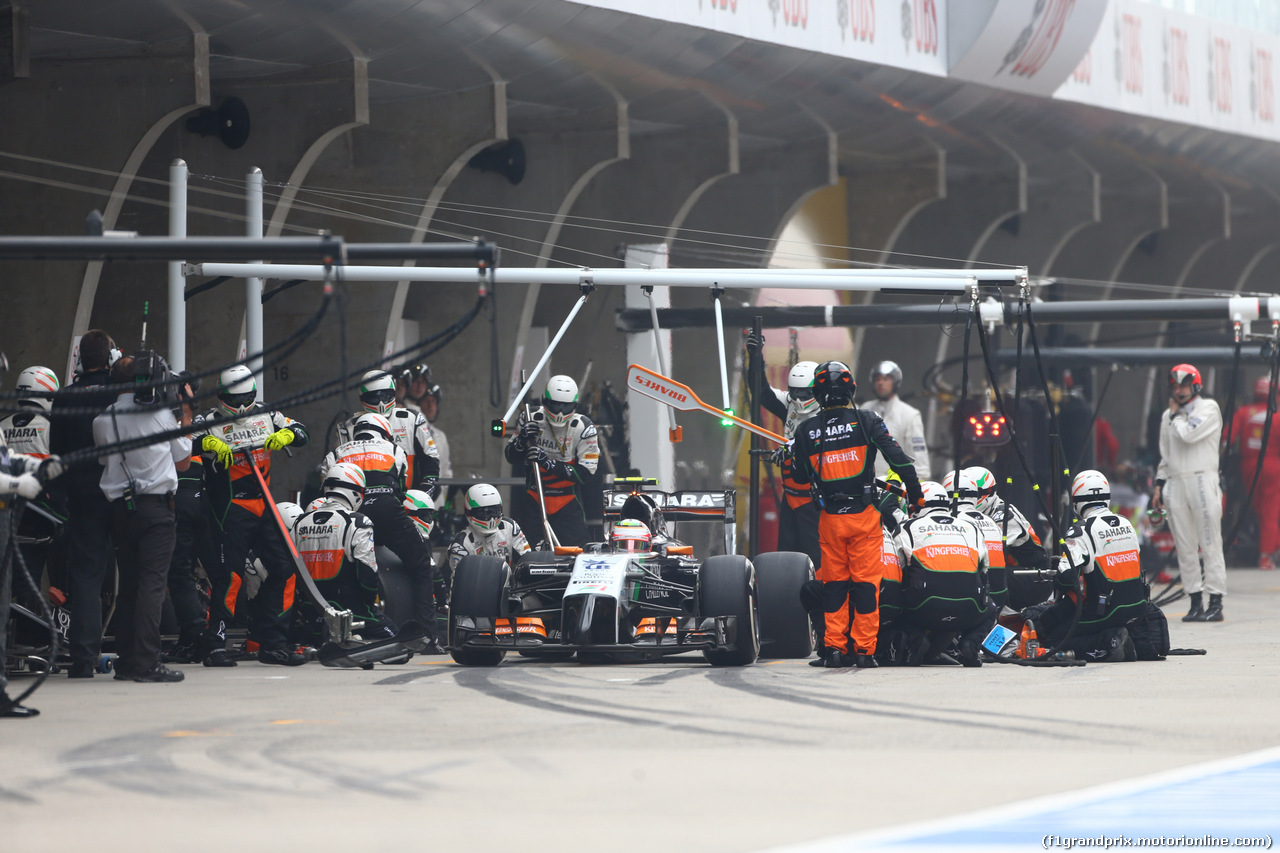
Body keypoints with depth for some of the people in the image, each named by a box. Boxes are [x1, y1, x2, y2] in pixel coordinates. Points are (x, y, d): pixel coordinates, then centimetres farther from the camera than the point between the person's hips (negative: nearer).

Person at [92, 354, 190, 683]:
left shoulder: (103, 420, 1)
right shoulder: (163, 415, -4)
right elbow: (182, 461, 8)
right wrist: (186, 415, 14)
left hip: (120, 506, 4)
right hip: (156, 504, -3)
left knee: (127, 584, 11)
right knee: (152, 582, -6)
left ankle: (126, 660, 12)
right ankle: (146, 662, -15)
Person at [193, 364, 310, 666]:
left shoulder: (266, 415, 12)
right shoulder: (210, 421, -3)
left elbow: (301, 434, 11)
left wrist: (285, 435, -11)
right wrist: (207, 442, -34)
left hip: (263, 505, 6)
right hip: (230, 508, -6)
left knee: (284, 569, 3)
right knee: (230, 575, -11)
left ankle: (272, 643, 11)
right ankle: (215, 646, -5)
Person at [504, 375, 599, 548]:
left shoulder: (583, 428, -10)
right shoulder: (531, 419, -4)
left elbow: (585, 473, -15)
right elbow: (512, 458, 5)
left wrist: (548, 463, -25)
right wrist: (522, 439, -18)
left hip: (567, 504, -1)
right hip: (533, 499, 1)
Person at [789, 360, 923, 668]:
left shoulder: (806, 431, 0)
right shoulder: (867, 421, -5)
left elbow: (800, 476, 8)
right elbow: (897, 457, -7)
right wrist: (914, 492, 4)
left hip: (829, 518, 1)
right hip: (864, 515, -1)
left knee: (834, 583, 11)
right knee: (865, 582, 3)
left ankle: (834, 647, 7)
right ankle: (864, 649, 2)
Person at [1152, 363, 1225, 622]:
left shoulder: (1209, 409, 0)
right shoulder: (1168, 417, 18)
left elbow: (1188, 435, -16)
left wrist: (1176, 414, 0)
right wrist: (1159, 484, 15)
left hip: (1202, 481, -6)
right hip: (1175, 484, 6)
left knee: (1210, 544, -8)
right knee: (1185, 547, 3)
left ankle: (1215, 603, -9)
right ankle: (1195, 602, 6)